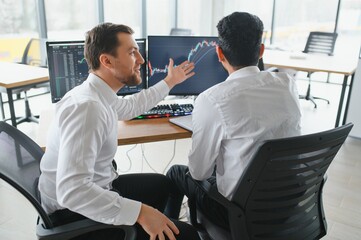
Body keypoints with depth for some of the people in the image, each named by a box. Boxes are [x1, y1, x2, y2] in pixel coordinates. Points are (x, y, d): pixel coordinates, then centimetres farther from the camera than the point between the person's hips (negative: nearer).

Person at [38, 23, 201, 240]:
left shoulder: (99, 94, 0)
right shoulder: (88, 107, -30)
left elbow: (131, 107, 23)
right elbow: (72, 191, -36)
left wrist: (169, 82, 31)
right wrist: (139, 212, -34)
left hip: (93, 190, 10)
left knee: (161, 183, 26)